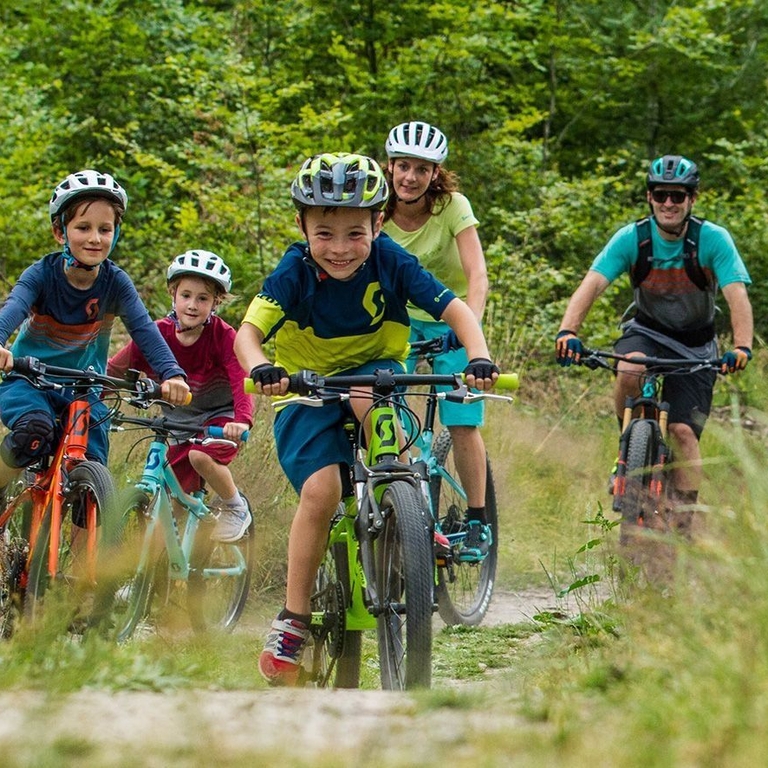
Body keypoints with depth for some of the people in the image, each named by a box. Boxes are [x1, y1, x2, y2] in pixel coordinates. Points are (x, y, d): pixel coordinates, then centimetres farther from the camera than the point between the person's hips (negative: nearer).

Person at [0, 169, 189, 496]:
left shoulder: (115, 282, -11)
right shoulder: (42, 275, -16)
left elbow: (144, 329, -24)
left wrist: (171, 373, -44)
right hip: (28, 383, -2)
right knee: (34, 433, -34)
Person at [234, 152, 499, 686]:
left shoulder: (389, 262, -16)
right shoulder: (294, 275, -19)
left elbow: (455, 309, -19)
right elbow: (248, 332, -27)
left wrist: (479, 357, -38)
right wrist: (261, 369, -49)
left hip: (375, 372, 1)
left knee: (368, 395, -37)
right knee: (321, 489, -24)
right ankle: (293, 619, -13)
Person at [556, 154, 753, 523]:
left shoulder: (713, 240, -19)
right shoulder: (631, 238, -16)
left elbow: (737, 295, -29)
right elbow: (591, 284, -26)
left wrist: (742, 346, -47)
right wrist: (568, 331, -44)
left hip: (694, 345, -1)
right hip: (646, 331, 1)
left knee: (683, 432, -12)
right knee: (629, 371, -34)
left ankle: (684, 523, -5)